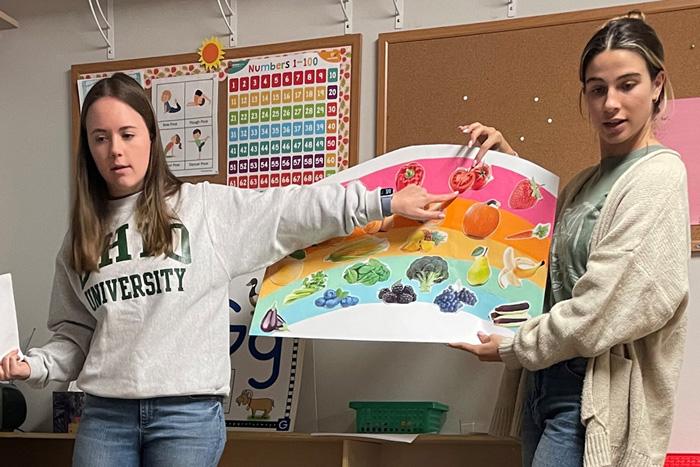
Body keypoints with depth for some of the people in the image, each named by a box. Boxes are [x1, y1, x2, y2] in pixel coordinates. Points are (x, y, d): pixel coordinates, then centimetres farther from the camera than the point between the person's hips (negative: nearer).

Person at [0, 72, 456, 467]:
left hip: (188, 413, -3)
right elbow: (75, 336, 14)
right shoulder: (83, 236, 11)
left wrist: (385, 202, 0)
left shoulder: (206, 207, 1)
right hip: (104, 414, 3)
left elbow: (295, 209, 1)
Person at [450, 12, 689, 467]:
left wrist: (515, 347, -5)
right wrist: (510, 160, 16)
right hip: (546, 380, 8)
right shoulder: (585, 184, 14)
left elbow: (609, 307, -17)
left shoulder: (658, 177, -11)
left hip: (596, 395, -8)